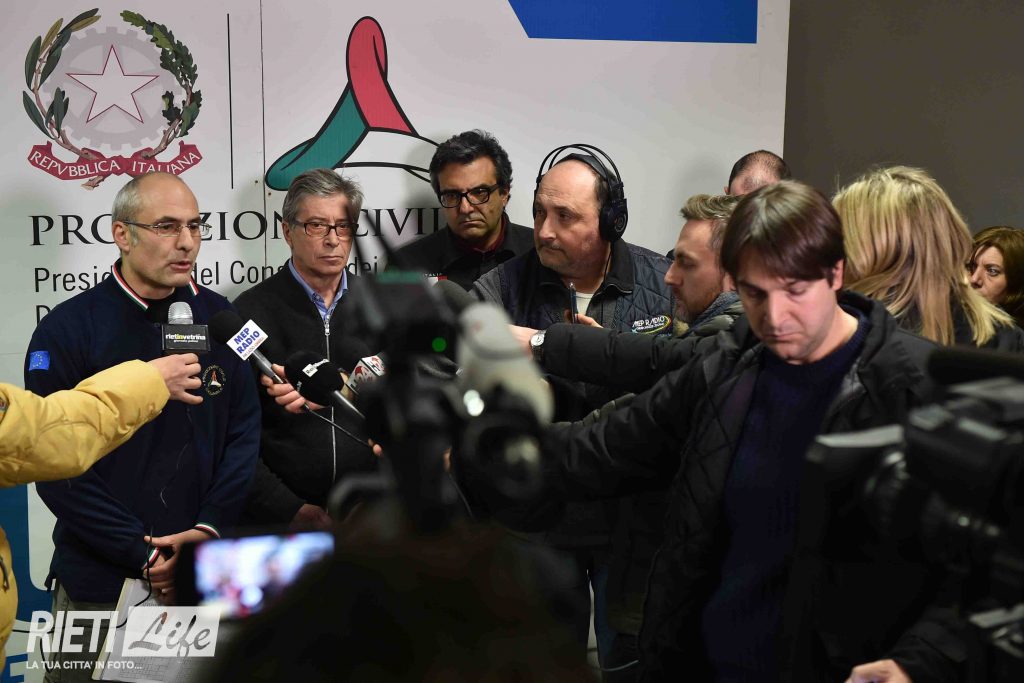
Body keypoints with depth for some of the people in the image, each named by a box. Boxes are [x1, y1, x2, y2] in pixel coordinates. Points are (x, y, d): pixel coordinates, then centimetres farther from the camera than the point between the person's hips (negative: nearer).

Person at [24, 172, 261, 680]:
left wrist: (209, 529, -9)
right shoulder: (67, 329, -7)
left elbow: (244, 433, 4)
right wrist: (145, 555, -14)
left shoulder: (218, 318, 3)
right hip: (99, 584, -3)